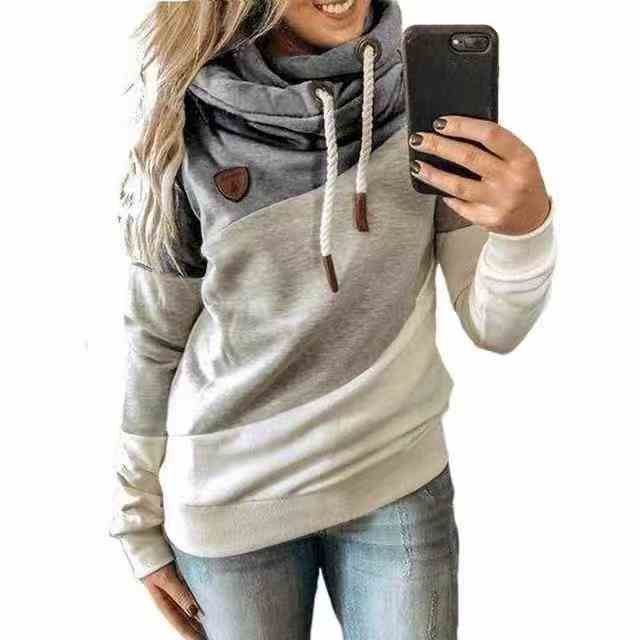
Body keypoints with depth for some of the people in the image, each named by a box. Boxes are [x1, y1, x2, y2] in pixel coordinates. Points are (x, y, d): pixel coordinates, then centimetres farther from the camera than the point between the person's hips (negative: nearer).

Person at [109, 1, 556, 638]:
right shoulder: (190, 124, -10)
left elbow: (493, 326, -7)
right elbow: (156, 337, -1)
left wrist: (527, 225, -28)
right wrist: (140, 524, 5)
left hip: (400, 482, 1)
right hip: (231, 495, 0)